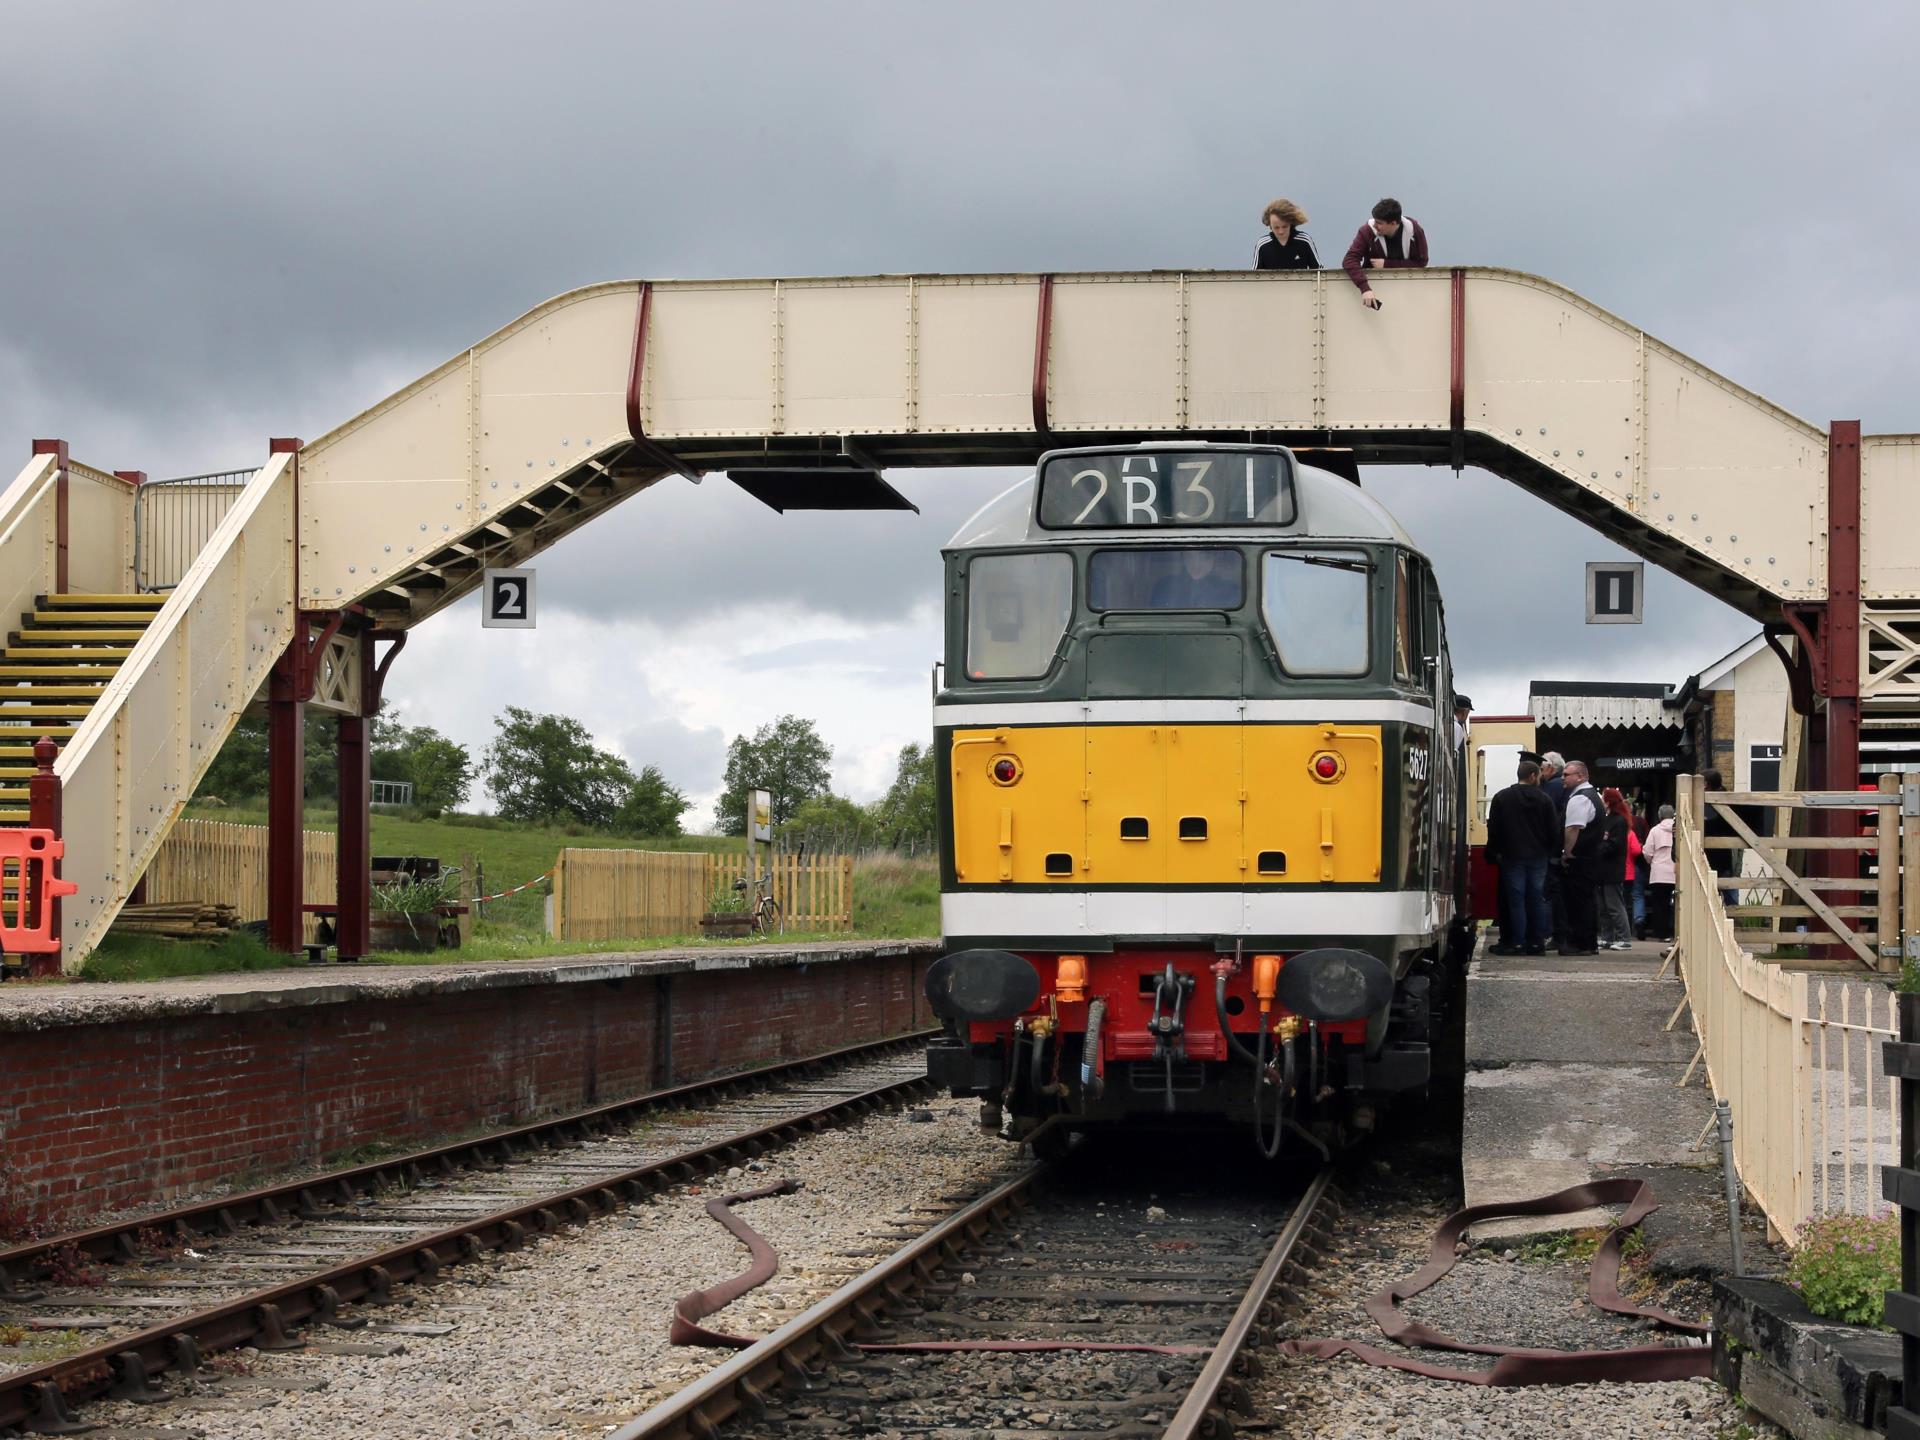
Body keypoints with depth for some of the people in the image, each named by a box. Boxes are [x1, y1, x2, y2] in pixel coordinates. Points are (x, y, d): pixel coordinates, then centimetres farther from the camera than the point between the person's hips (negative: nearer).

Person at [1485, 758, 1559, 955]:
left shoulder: (1501, 798, -1)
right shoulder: (1544, 800, 1)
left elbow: (1493, 829, 0)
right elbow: (1554, 832, 3)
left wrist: (1493, 853, 8)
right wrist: (1549, 852, 15)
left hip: (1512, 857, -1)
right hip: (1538, 857, 1)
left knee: (1515, 900, 0)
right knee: (1537, 899, 6)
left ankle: (1517, 943, -4)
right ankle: (1537, 942, 6)